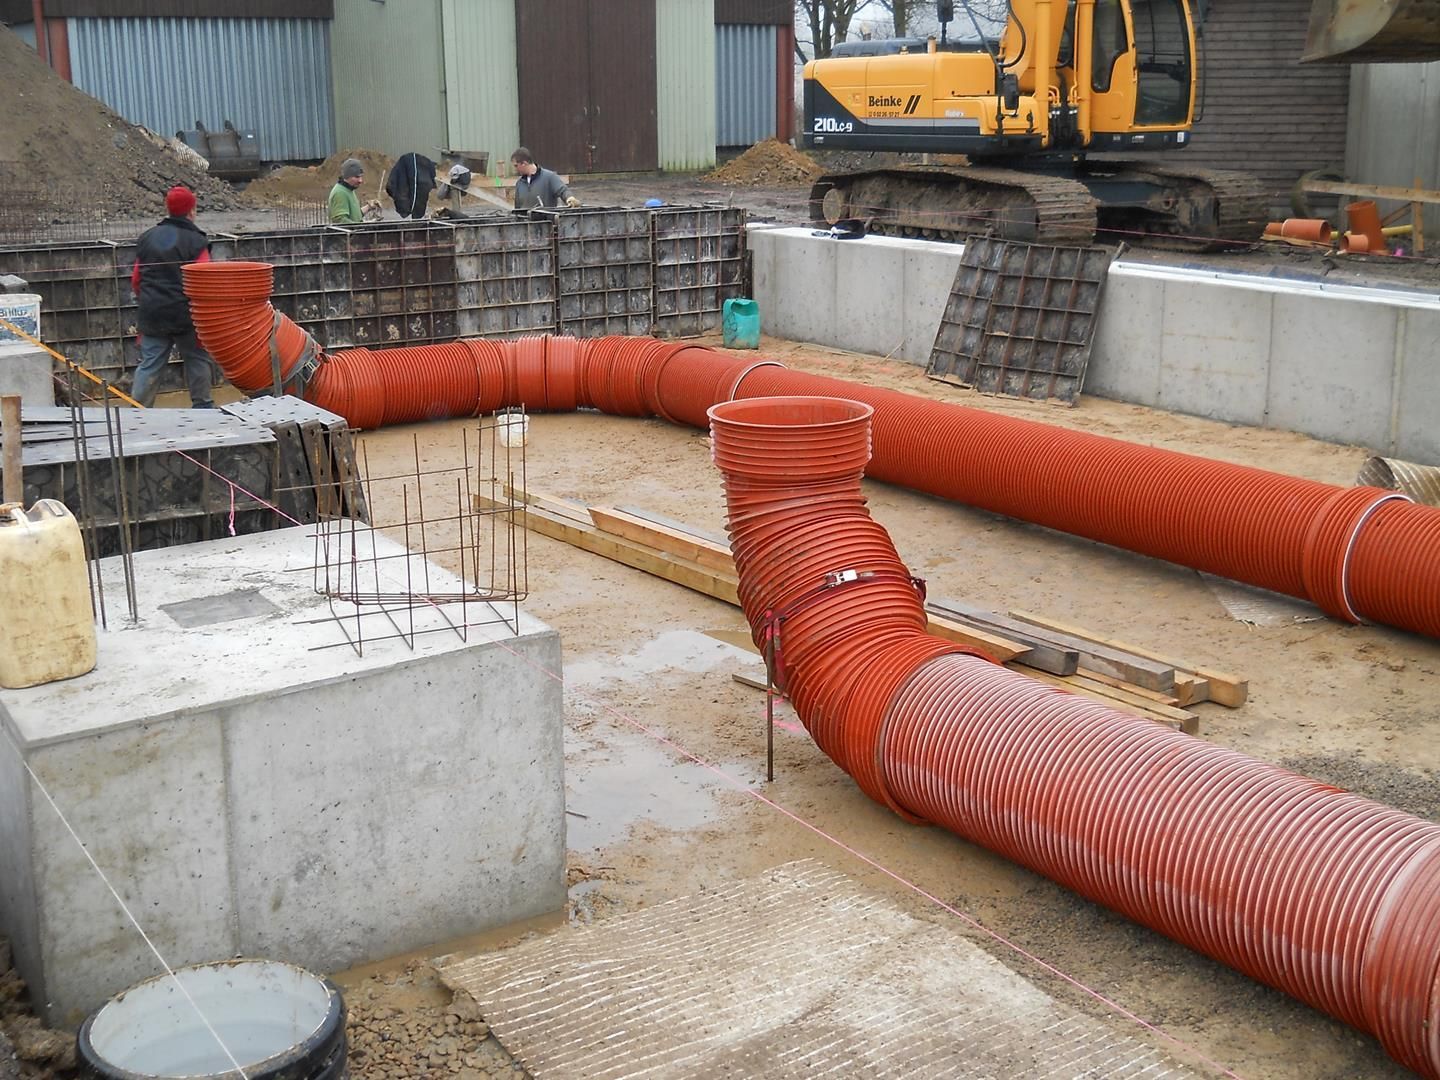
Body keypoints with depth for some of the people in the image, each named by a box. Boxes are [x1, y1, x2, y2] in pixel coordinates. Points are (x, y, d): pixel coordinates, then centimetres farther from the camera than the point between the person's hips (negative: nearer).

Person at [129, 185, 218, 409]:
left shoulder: (147, 238, 10)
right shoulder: (195, 241, -8)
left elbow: (136, 279, 16)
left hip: (151, 315, 5)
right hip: (185, 314, -5)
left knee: (149, 365, 6)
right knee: (198, 359, 11)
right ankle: (201, 406, 17)